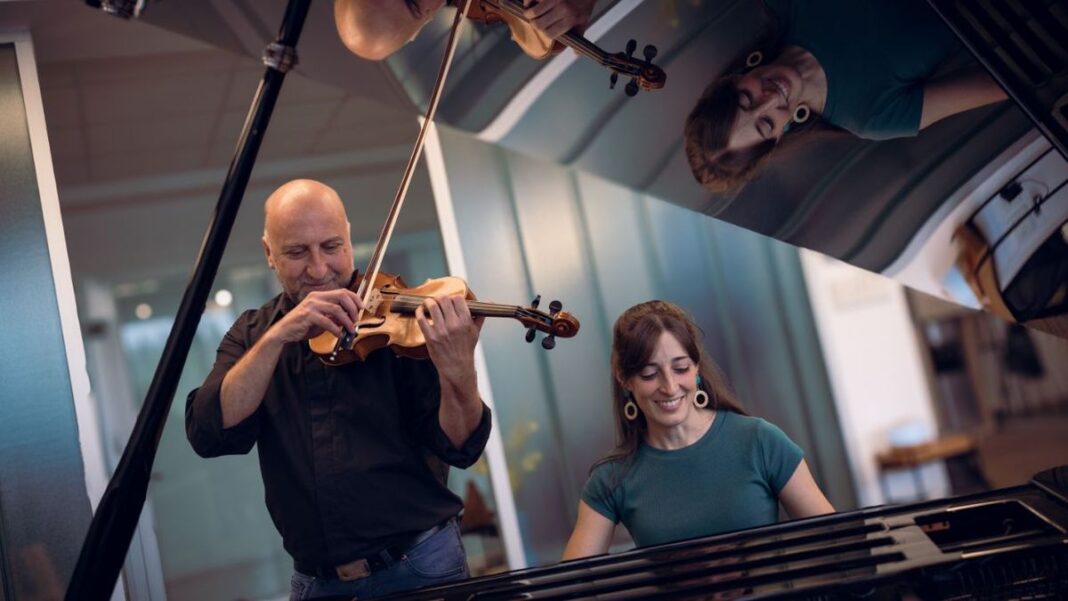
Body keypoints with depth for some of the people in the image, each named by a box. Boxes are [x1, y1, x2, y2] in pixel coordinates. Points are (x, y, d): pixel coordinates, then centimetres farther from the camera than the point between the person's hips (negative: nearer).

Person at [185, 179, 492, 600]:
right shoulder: (253, 334, 4)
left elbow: (459, 447, -11)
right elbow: (208, 436, -12)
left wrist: (457, 371, -31)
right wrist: (278, 336, -22)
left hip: (420, 566, -2)